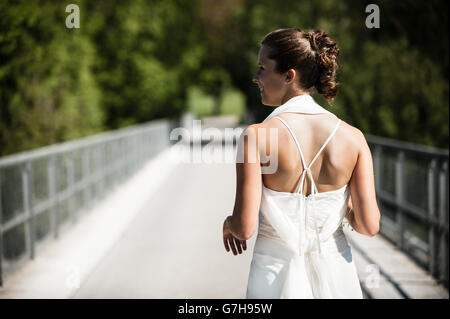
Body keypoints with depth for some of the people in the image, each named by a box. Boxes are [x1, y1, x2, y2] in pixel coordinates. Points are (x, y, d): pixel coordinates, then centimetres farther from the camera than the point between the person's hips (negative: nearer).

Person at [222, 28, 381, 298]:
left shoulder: (256, 136, -15)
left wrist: (229, 223, 5)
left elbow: (245, 228, -18)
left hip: (277, 278, -2)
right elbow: (369, 225, -8)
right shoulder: (353, 137, -7)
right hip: (336, 276, 2)